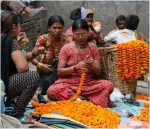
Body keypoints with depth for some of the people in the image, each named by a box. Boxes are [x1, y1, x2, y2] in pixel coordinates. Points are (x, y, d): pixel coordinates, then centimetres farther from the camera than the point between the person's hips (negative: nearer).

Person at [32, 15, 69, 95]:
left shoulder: (64, 38, -4)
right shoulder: (43, 39, -11)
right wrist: (40, 65, -29)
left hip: (58, 70, 3)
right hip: (45, 70, -2)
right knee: (47, 81, -34)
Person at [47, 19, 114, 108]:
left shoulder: (93, 48, 7)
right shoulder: (66, 48, 0)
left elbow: (98, 72, 6)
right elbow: (59, 71, -5)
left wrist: (92, 65, -16)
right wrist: (75, 67, -21)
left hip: (89, 84, 2)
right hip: (69, 83, -1)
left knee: (108, 85, -26)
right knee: (52, 91, -33)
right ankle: (85, 99, -21)